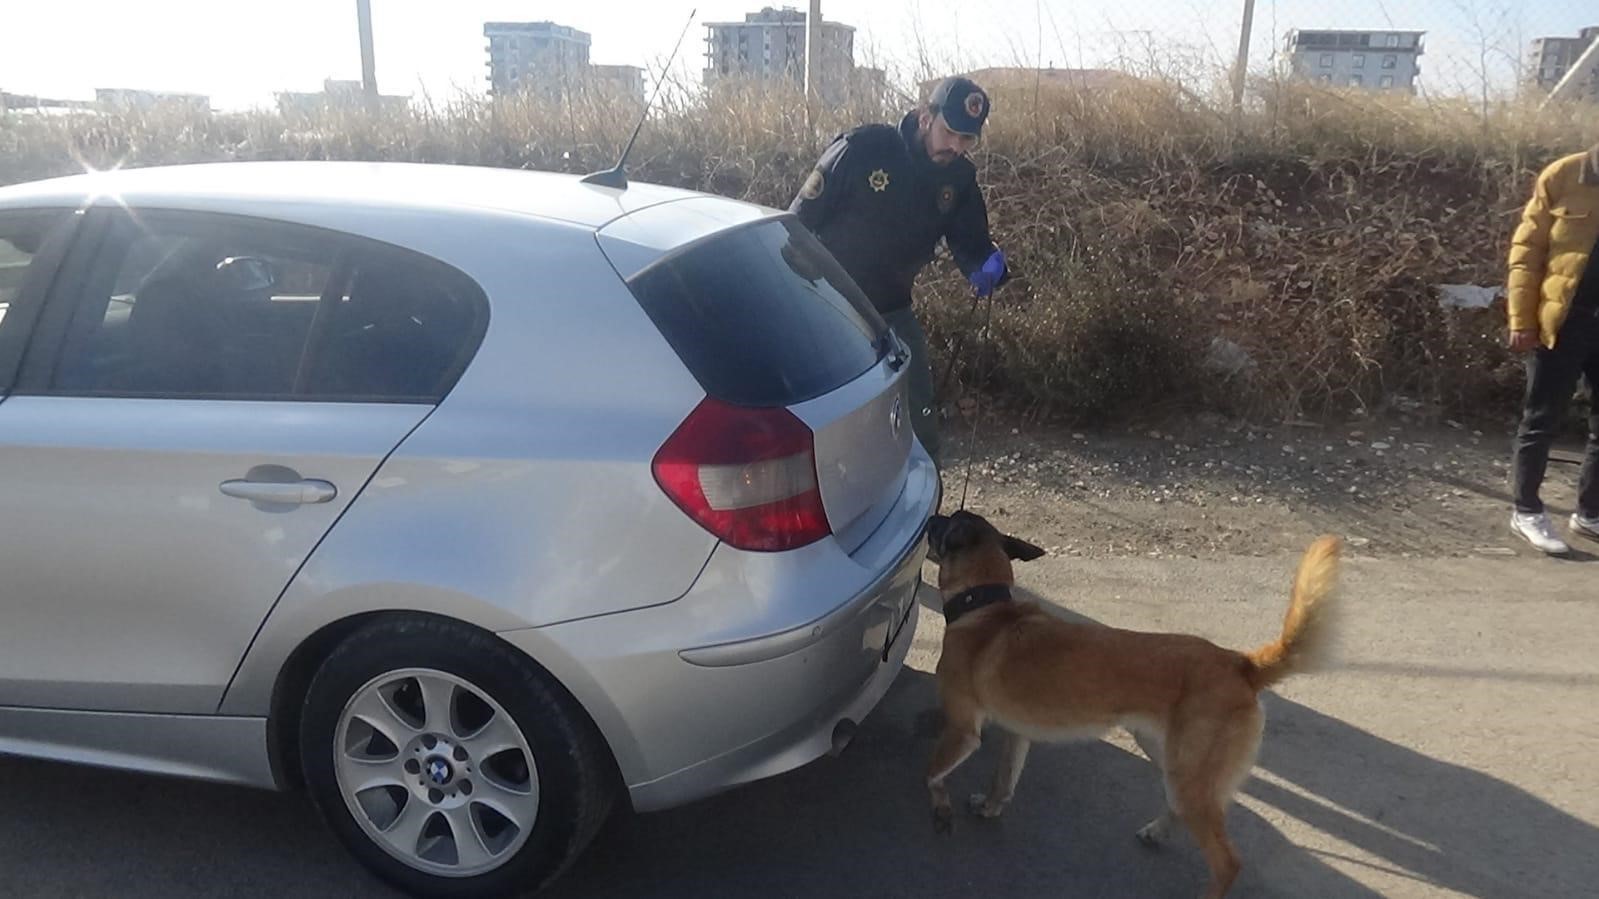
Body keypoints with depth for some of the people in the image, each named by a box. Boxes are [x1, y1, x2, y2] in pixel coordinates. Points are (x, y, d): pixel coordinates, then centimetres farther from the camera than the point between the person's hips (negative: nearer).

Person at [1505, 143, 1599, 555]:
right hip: (1563, 322, -4)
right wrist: (1522, 320, -10)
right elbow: (1526, 250, -4)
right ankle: (1527, 511, 15)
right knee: (1541, 421, 5)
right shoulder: (1565, 176, -3)